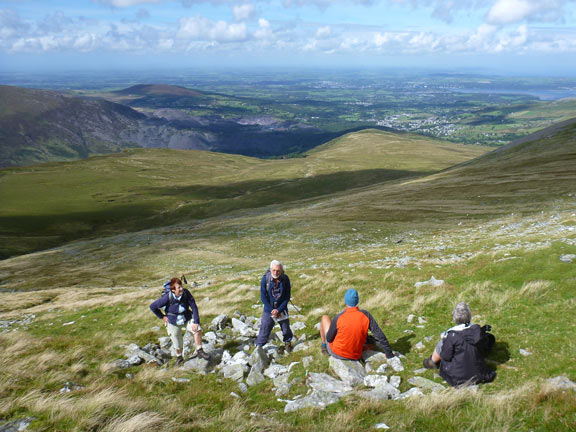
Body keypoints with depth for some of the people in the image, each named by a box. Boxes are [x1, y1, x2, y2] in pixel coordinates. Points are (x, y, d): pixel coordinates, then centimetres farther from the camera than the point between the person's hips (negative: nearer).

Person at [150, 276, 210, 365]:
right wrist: (162, 317, -7)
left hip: (187, 319, 1)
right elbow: (153, 307, -16)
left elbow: (193, 307, -19)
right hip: (173, 323, -1)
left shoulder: (186, 293, -23)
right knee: (177, 343, 12)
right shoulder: (167, 298, -27)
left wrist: (196, 322, -23)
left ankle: (199, 351, -4)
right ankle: (179, 357, 43)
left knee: (197, 329, -22)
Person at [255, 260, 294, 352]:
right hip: (269, 309, -1)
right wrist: (272, 310, -14)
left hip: (282, 309, 1)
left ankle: (287, 343, 39)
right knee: (264, 328, -2)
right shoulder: (265, 279, -17)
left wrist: (278, 310, -15)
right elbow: (263, 297, -10)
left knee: (286, 329, 13)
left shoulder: (285, 279, -14)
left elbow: (287, 297, -7)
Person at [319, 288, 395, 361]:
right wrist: (390, 355, -9)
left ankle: (324, 346, 36)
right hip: (355, 357, 3)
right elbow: (380, 336, -18)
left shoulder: (338, 318, -23)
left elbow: (329, 338, -11)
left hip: (336, 353, -3)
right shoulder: (366, 315, -18)